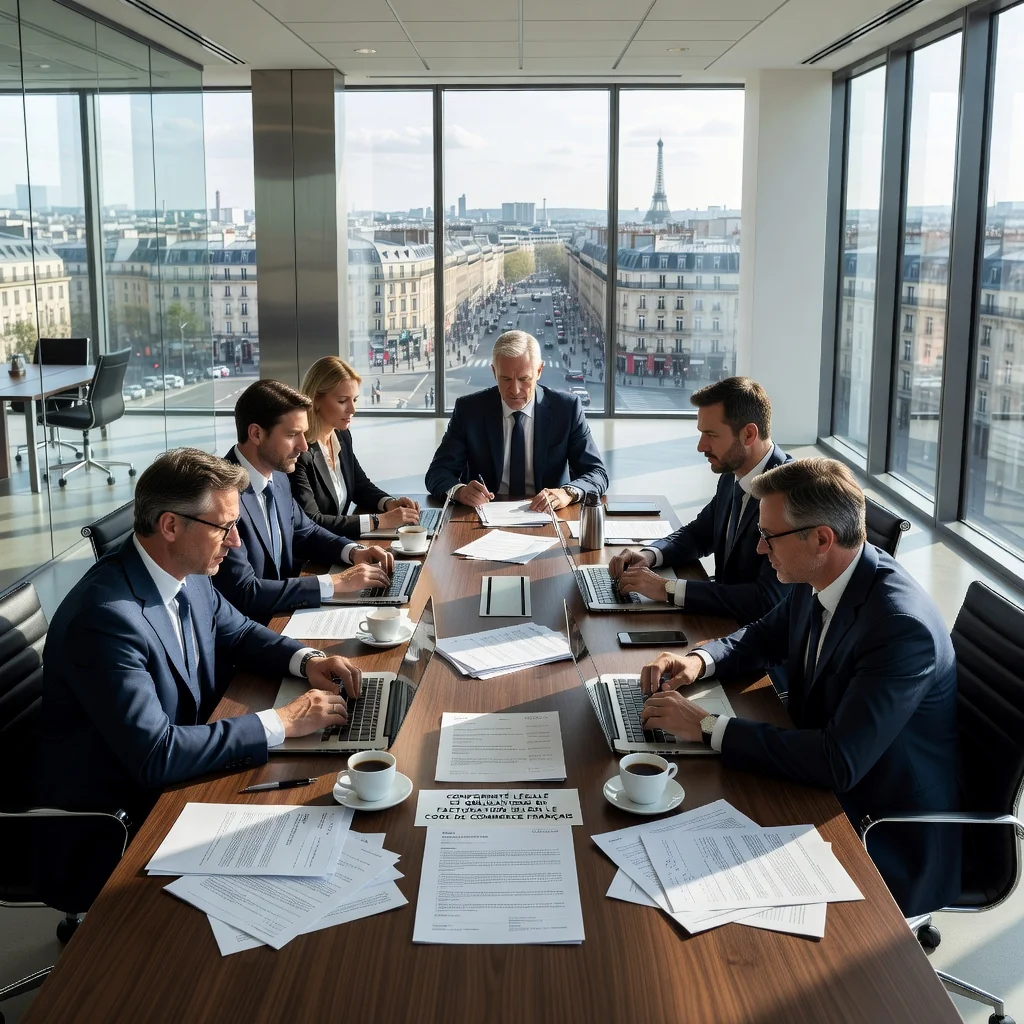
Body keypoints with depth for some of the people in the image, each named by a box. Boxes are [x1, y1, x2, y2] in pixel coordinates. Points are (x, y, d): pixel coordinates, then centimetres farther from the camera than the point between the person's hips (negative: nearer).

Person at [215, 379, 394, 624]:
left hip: (282, 615, 8)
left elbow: (305, 532, 20)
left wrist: (353, 551, 0)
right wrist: (335, 583, -22)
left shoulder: (277, 477, 3)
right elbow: (243, 593, -26)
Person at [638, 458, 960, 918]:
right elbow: (763, 637, 15)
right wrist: (698, 660, -6)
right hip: (820, 788, 8)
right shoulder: (816, 581, -5)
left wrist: (706, 726, -29)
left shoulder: (903, 626, -31)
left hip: (887, 844, -7)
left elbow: (838, 764, -34)